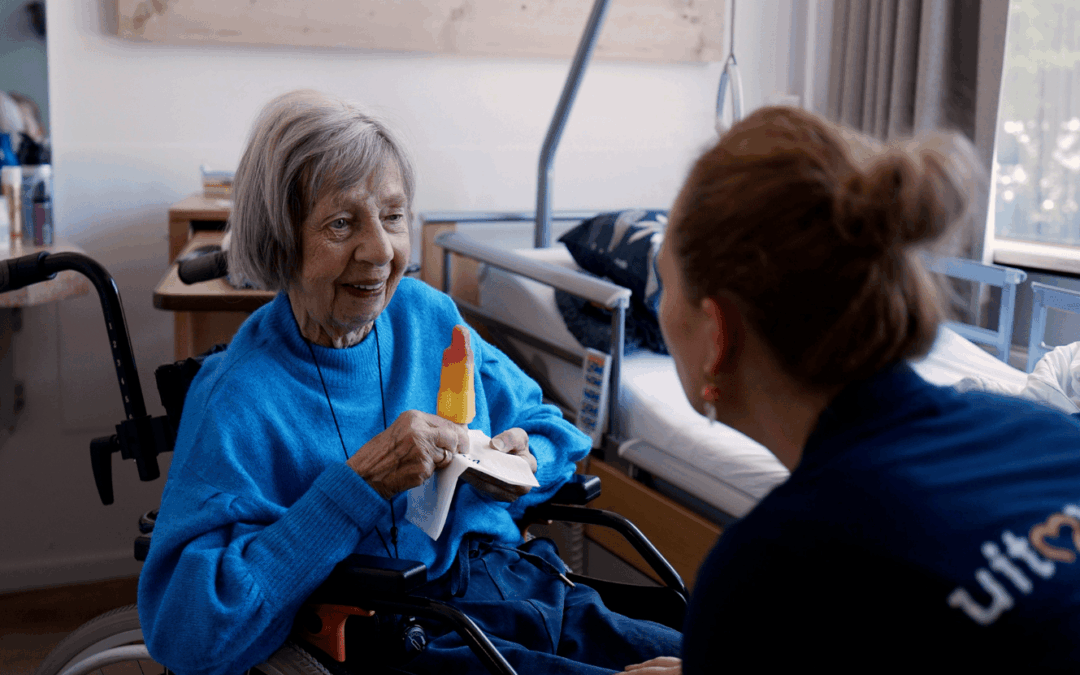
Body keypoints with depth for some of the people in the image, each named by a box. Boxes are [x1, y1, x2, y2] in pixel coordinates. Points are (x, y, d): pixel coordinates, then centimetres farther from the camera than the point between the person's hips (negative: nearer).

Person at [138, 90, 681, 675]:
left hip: (521, 580, 7)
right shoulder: (237, 397, -11)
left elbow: (548, 429, 20)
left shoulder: (426, 314, 7)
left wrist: (521, 463, -5)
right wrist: (359, 484, -23)